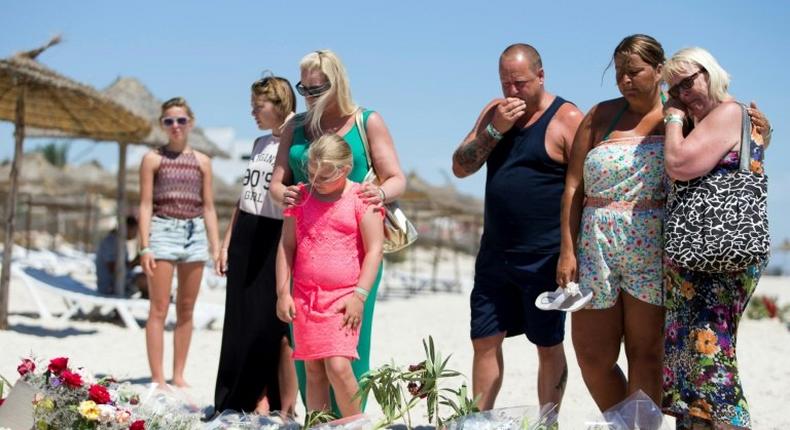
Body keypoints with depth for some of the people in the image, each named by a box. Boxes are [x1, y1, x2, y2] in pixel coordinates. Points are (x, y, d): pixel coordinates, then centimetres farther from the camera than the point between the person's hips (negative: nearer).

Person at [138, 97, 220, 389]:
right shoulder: (153, 159, 3)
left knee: (186, 309, 7)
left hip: (194, 233, 3)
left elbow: (208, 207, 12)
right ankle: (157, 379, -5)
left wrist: (215, 246, 6)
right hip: (163, 230, -3)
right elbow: (145, 204, -1)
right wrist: (145, 246, -9)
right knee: (159, 309, -5)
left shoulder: (202, 162, 11)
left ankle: (178, 376, 14)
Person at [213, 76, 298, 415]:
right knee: (243, 325, 9)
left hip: (276, 240, -8)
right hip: (245, 238, 8)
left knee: (277, 327, -4)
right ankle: (254, 404, 18)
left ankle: (284, 411, 5)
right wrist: (227, 242, 17)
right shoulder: (260, 143, 16)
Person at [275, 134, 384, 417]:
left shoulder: (361, 198, -3)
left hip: (343, 296, -4)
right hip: (304, 296, 4)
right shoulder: (301, 196, 9)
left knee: (338, 366, -15)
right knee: (313, 370, 6)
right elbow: (286, 245, 10)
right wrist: (282, 292, 4)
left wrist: (359, 295, -12)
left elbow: (374, 249, -5)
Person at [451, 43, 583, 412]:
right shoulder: (495, 112, 10)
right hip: (495, 253, 6)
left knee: (548, 346, 5)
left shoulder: (567, 119, -8)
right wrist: (495, 129, -9)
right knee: (485, 340, 8)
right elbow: (460, 168, 6)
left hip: (544, 258, -5)